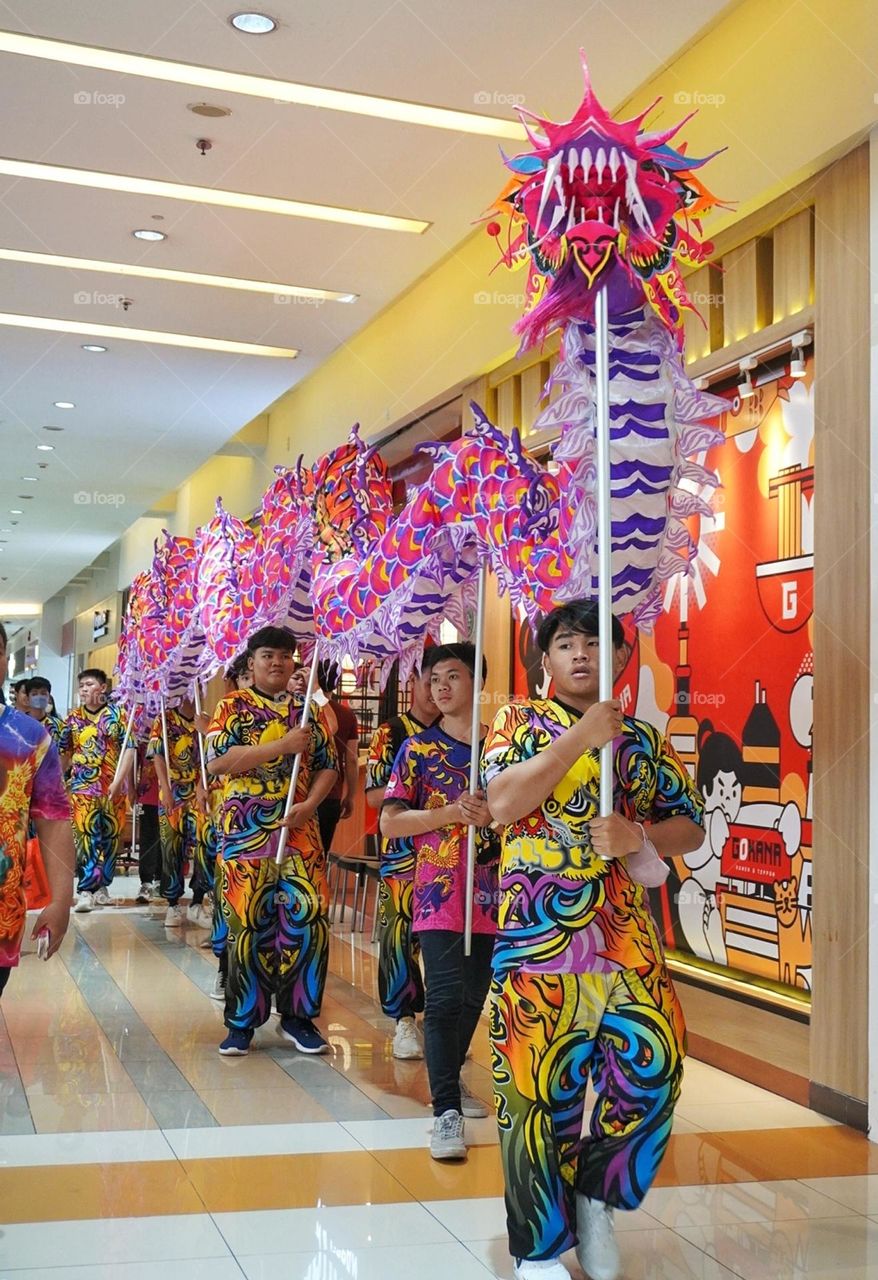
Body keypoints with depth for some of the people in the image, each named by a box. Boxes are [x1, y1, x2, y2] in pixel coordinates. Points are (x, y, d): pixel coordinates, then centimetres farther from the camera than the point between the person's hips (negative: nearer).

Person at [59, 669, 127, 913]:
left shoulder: (116, 714, 3)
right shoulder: (73, 717, 10)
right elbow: (64, 753, 15)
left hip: (112, 786, 0)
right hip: (82, 786, 0)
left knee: (110, 837, 5)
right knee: (85, 836, -10)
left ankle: (101, 886, 18)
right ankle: (86, 891, -13)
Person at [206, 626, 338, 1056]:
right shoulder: (233, 706, 4)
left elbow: (327, 765, 12)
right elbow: (217, 761, -11)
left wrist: (309, 804, -7)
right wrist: (282, 746, -16)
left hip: (300, 829, 3)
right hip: (246, 829, -2)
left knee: (309, 918, -4)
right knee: (248, 923, 0)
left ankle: (298, 1016, 9)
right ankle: (243, 1021, 13)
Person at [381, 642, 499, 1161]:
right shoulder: (419, 749, 1)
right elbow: (390, 822, -3)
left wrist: (495, 815, -7)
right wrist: (449, 813, -15)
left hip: (491, 893, 3)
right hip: (440, 892, -3)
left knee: (474, 996, 14)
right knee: (446, 998, -12)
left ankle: (450, 1079, 35)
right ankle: (447, 1111, -8)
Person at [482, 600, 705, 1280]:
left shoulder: (645, 738, 13)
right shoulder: (521, 721, 4)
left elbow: (690, 826, 12)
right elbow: (502, 803, -13)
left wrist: (637, 835, -9)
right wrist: (580, 737, -15)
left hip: (627, 931, 3)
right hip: (539, 932, -3)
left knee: (652, 1065, -4)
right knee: (541, 1083, 0)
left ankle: (596, 1193, 23)